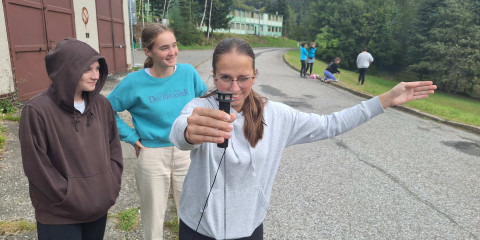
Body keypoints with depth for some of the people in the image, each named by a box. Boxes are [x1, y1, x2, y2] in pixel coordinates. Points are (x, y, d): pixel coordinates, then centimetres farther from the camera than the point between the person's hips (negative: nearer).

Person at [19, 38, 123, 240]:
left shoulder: (102, 105, 0)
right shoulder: (37, 111, -16)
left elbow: (114, 149, 7)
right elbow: (37, 168, -13)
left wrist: (110, 189, -1)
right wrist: (74, 200, -11)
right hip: (59, 216, -4)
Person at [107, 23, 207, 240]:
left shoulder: (188, 72, -7)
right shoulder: (135, 82, -13)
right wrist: (132, 138, -5)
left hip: (186, 152, 2)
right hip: (152, 155, -2)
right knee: (154, 214, 16)